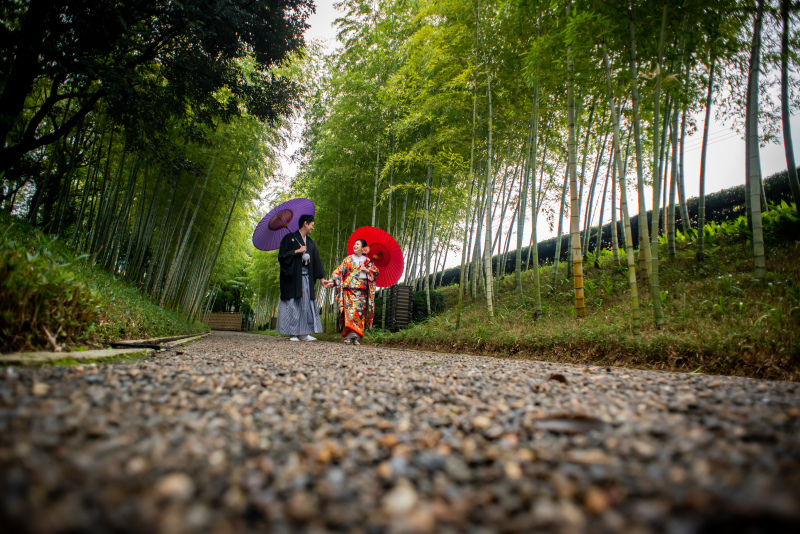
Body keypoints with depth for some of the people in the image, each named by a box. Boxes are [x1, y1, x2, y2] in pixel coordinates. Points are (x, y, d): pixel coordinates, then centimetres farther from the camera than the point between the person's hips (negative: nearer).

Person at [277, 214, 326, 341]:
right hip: (293, 277, -6)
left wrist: (322, 278, 9)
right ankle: (293, 334, 0)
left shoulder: (310, 243, 17)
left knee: (306, 304, 1)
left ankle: (303, 333, 4)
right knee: (292, 304, -5)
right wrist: (297, 251, -13)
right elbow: (282, 255, -7)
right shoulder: (289, 238, 1)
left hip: (306, 277, 6)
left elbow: (316, 261, 15)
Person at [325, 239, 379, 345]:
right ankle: (349, 336, -13)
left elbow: (376, 271, 11)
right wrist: (333, 281, -9)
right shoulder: (349, 259, 11)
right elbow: (339, 271, 4)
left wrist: (366, 270, -4)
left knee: (360, 312, -2)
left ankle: (355, 337, 3)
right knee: (350, 310, -13)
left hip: (362, 292, 2)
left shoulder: (368, 261, 14)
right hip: (350, 290, -1)